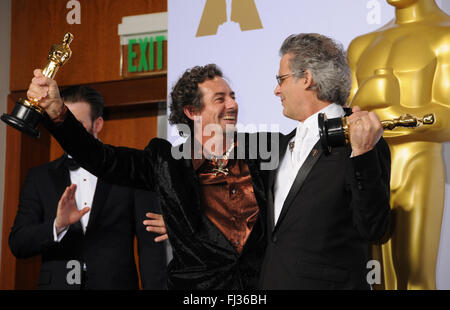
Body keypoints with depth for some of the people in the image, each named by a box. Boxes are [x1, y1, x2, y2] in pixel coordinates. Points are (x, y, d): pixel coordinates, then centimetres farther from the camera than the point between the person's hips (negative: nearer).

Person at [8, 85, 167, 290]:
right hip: (57, 284, 2)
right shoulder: (39, 177, 6)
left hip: (115, 283, -1)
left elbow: (151, 243, -3)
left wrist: (154, 287, -14)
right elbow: (18, 244, -1)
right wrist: (58, 225, -19)